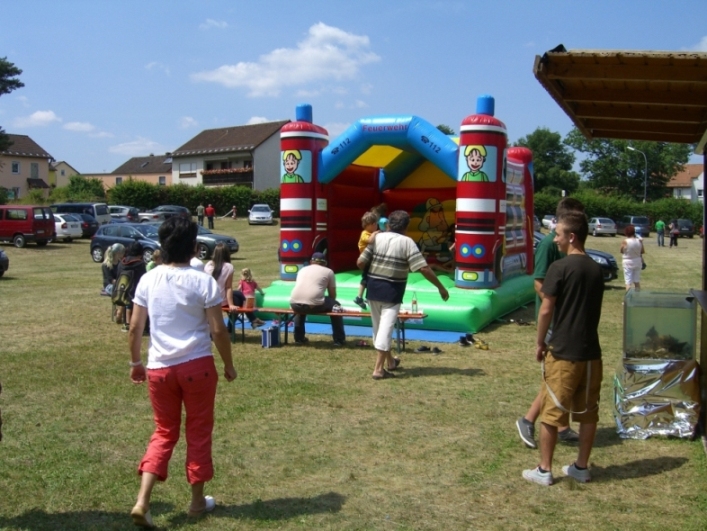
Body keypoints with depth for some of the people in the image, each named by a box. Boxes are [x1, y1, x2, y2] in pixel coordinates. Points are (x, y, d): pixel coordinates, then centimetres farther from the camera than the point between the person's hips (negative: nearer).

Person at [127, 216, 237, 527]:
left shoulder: (148, 280, 0)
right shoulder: (203, 282, -10)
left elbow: (135, 327, 4)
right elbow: (218, 330, -9)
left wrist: (135, 362, 18)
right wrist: (228, 364, 4)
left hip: (159, 367, 3)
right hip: (197, 365, -3)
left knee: (164, 433, 16)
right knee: (199, 432, 13)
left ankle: (142, 502, 4)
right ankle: (197, 501, 25)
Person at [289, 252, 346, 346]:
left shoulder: (302, 270, 29)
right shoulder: (328, 271, 19)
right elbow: (332, 295, 23)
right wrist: (332, 305, 43)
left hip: (295, 303, 4)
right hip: (314, 305, -4)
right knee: (335, 305, 24)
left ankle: (299, 338, 40)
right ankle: (339, 340, 24)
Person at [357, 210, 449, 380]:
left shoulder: (377, 238, 1)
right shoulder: (407, 242, -8)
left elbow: (360, 263, -3)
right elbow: (424, 268, -15)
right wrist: (441, 287, -7)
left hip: (373, 288, 4)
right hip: (392, 291, -4)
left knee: (379, 327, 17)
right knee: (385, 328, -2)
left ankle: (389, 361, 35)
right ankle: (378, 369, -5)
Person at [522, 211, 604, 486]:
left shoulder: (560, 267, -13)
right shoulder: (597, 269, 7)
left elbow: (546, 310, -13)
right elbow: (593, 309, 13)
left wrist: (540, 343, -1)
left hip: (563, 352, -6)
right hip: (590, 351, 6)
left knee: (551, 412, 4)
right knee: (588, 412, 14)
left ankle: (544, 470, 12)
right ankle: (581, 467, 25)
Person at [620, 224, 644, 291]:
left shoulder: (625, 242, -18)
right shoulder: (639, 241, -8)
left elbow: (622, 251, -4)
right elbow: (642, 251, 3)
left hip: (627, 263, -4)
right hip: (637, 262, 4)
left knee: (628, 282, -2)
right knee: (637, 281, 18)